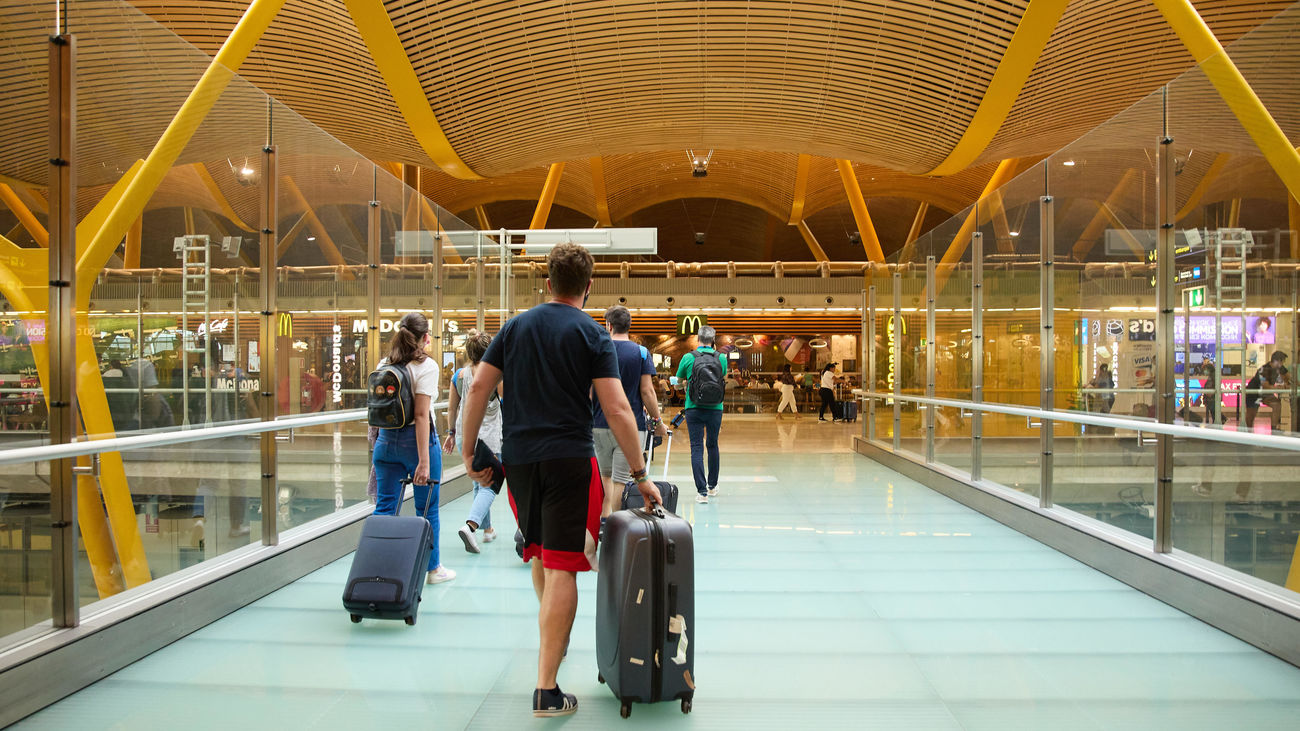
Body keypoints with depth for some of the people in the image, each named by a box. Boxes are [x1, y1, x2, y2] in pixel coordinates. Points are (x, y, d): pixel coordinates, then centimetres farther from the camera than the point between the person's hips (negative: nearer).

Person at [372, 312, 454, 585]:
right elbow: (421, 415, -17)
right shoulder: (426, 366, -11)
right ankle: (433, 568, 23)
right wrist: (424, 461, -19)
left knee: (384, 507, 7)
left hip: (385, 440, 5)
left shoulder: (384, 365, 7)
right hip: (415, 439, -5)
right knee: (427, 510, 9)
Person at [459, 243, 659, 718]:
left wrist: (469, 451, 11)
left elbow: (479, 387, 5)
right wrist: (640, 475, -5)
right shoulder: (592, 336, -3)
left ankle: (554, 639, 45)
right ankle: (546, 690, -1)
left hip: (518, 458, 5)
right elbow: (617, 410, -10)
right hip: (567, 459, -5)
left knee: (539, 553, 23)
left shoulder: (516, 327, 9)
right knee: (561, 568, -2)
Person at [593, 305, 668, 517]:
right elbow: (647, 391, -6)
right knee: (621, 480, 0)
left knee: (605, 476, 18)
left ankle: (604, 518, 12)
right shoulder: (641, 353, -3)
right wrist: (657, 421, 4)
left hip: (600, 424, 2)